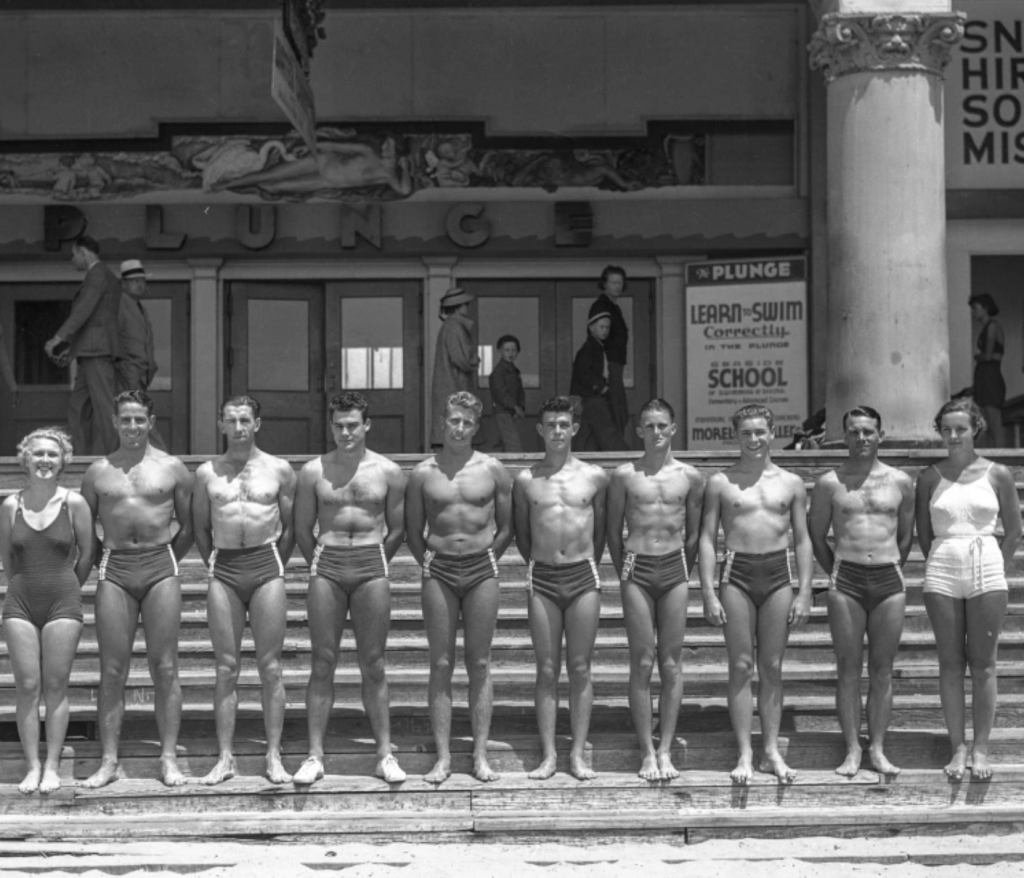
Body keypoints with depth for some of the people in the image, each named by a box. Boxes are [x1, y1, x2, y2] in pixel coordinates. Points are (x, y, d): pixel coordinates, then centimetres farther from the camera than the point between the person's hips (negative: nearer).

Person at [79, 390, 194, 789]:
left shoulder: (172, 468, 6)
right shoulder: (98, 471, 9)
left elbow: (188, 526, 11)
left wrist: (166, 560, 5)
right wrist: (95, 565, 8)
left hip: (160, 566, -1)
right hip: (114, 569, 1)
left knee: (164, 668, -1)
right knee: (112, 670, 0)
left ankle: (169, 758, 3)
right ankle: (109, 761, 4)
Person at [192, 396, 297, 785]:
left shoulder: (279, 470, 5)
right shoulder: (207, 473, 8)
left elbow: (290, 526, 8)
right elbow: (200, 529, 15)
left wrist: (273, 565, 4)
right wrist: (215, 565, 10)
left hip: (267, 565, -1)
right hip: (223, 569, 1)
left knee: (270, 668, -1)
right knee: (226, 669, 1)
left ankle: (274, 757, 2)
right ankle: (225, 758, 4)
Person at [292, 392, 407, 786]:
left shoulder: (388, 472, 5)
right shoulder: (314, 471, 4)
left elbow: (397, 530, 11)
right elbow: (302, 530, 10)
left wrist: (371, 563, 9)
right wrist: (320, 567, 10)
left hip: (371, 565, 0)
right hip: (326, 565, 0)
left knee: (373, 665, 2)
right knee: (322, 663, 0)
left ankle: (385, 754, 7)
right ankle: (315, 756, 3)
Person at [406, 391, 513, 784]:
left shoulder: (492, 470, 3)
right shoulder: (423, 473, 3)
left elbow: (507, 527, 9)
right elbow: (413, 532, 10)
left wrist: (484, 561, 5)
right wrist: (430, 565, 5)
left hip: (482, 568, 0)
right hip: (438, 570, 0)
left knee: (479, 664, 3)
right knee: (441, 665, 0)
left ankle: (480, 755, 6)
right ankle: (443, 757, 3)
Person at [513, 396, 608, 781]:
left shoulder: (594, 477, 3)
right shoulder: (526, 481, 4)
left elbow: (601, 531, 12)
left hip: (583, 576, 0)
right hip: (542, 578, 0)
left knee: (580, 669, 2)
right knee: (546, 670, 1)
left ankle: (578, 754, 5)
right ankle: (548, 755, 4)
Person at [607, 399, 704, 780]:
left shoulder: (690, 477, 5)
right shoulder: (624, 476, 2)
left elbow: (693, 535, 12)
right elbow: (613, 532, 9)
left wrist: (683, 573, 10)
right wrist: (624, 573, 9)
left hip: (675, 569, 1)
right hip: (636, 568, -1)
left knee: (671, 664, 1)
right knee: (642, 663, -2)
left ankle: (666, 750, 6)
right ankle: (647, 752, 2)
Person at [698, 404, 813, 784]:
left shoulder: (791, 484, 9)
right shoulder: (720, 483, 4)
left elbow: (803, 541, 10)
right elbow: (707, 538, 3)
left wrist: (804, 593, 3)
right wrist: (708, 593, -5)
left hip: (779, 574, 1)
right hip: (737, 574, -1)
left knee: (772, 668, 4)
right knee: (741, 667, -2)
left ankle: (772, 752, 9)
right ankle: (745, 755, 1)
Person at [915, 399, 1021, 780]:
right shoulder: (929, 478, 5)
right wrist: (939, 566, 8)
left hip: (986, 573, -1)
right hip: (942, 574, 1)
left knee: (983, 665, 2)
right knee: (950, 663, 3)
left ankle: (981, 749, 6)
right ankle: (958, 748, 7)